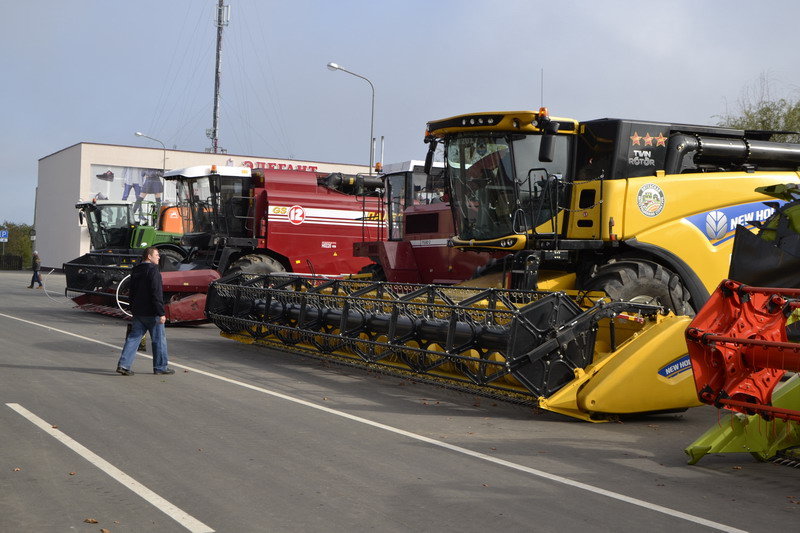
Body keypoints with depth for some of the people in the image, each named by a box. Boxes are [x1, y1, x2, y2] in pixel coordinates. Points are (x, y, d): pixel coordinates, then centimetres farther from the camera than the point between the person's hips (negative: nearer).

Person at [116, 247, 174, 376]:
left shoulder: (135, 271, 14)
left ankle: (123, 364, -2)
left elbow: (132, 292, 20)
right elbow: (157, 293, -20)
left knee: (133, 337, 7)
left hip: (137, 312, 8)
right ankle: (161, 367, 10)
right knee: (159, 339, 4)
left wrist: (133, 310, 25)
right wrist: (161, 313, -20)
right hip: (151, 312, -8)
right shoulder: (153, 270, -14)